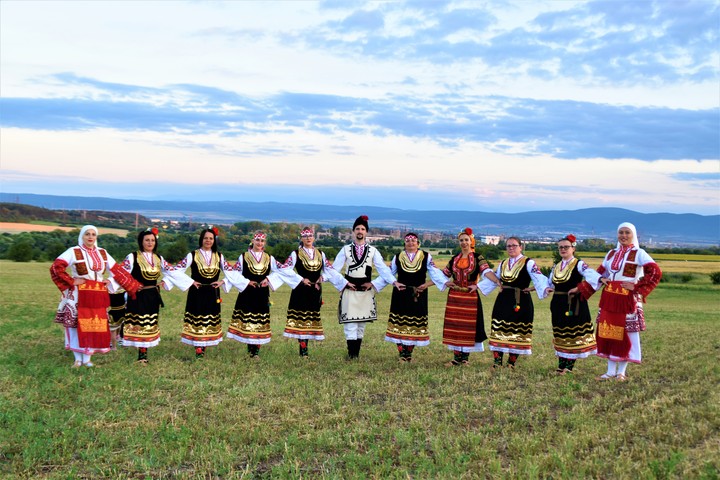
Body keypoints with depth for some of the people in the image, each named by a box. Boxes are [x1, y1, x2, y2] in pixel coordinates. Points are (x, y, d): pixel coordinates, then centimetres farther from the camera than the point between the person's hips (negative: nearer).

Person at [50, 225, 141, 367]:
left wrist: (135, 287, 8)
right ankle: (78, 358, 10)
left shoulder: (102, 253, 11)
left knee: (95, 325, 4)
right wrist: (71, 282, -15)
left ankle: (87, 358, 15)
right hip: (79, 295, -4)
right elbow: (55, 267, -13)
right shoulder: (74, 252, -4)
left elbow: (117, 271, 11)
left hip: (98, 295, 4)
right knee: (78, 324, -2)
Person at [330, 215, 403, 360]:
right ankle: (351, 353, -2)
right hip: (349, 292, -2)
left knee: (361, 325, 8)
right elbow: (334, 270, 2)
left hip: (366, 292, 2)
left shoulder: (373, 251, 6)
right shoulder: (345, 250, 4)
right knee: (350, 324, -6)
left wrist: (394, 282, -16)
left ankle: (356, 353, 16)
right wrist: (345, 283, -7)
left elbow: (383, 268, -3)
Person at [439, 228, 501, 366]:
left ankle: (465, 357, 10)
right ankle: (457, 358, 10)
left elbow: (486, 271, -18)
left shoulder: (478, 258, -2)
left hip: (471, 297, -4)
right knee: (454, 326, 3)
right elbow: (443, 275, 21)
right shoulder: (454, 259, 11)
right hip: (454, 297, 4)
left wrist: (497, 281, -33)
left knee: (469, 326, -1)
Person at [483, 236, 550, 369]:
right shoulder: (503, 264, 15)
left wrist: (545, 288, -36)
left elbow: (539, 278, -18)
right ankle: (497, 362, 10)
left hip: (521, 302, -5)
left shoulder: (528, 263, -5)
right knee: (499, 331, 3)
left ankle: (511, 363, 12)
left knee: (517, 333, 1)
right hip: (503, 302, 5)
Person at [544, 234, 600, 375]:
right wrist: (548, 288, 2)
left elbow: (592, 275, -23)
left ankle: (569, 366, 6)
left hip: (574, 304, -7)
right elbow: (550, 283, 24)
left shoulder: (579, 264, -8)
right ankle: (561, 365, 19)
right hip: (558, 304, 7)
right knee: (560, 335, 11)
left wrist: (579, 288, -33)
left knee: (573, 335, -1)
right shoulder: (556, 266, 13)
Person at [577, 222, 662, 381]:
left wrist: (637, 287, -15)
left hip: (628, 300, -5)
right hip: (609, 298, 6)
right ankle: (610, 371, 16)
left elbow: (656, 272, -13)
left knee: (625, 334, 1)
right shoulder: (611, 253, 14)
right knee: (608, 332, 7)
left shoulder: (639, 254, -4)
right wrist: (581, 289, 15)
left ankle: (621, 372, 12)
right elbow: (599, 274, 18)